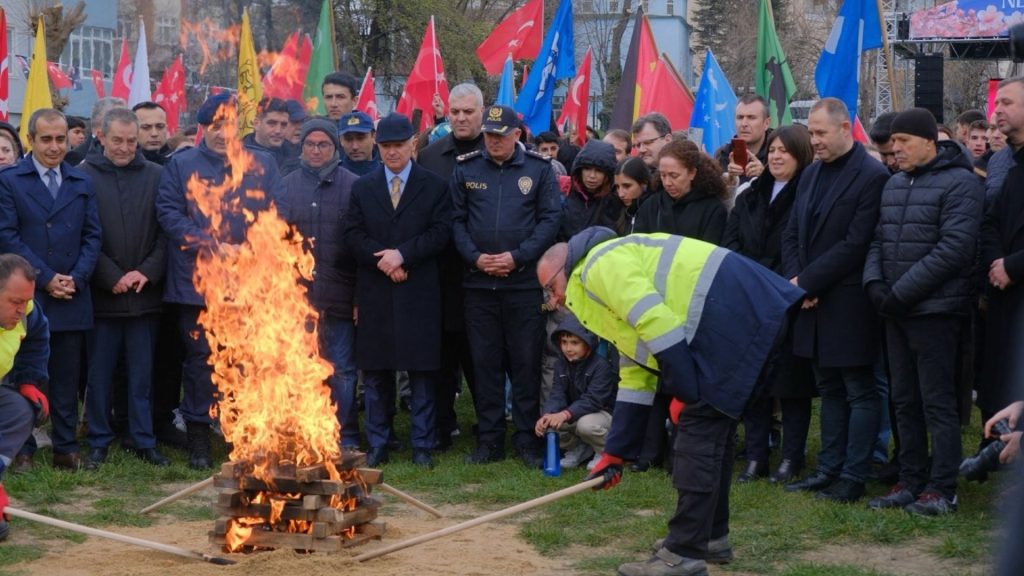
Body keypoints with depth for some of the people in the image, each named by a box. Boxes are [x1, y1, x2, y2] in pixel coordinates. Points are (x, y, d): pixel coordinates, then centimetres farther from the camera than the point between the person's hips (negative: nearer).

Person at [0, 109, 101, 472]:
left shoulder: (82, 183, 12)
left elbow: (93, 236, 9)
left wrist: (77, 278, -6)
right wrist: (46, 279, -11)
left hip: (72, 299, 3)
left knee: (67, 379, 6)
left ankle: (66, 449, 12)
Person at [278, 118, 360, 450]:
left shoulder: (352, 186, 0)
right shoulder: (287, 186, 9)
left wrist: (362, 295, -5)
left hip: (339, 295, -2)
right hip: (298, 294, 2)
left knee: (342, 370, 3)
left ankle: (346, 438, 11)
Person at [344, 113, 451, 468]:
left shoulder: (435, 186, 5)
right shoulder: (363, 188, 12)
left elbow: (441, 233, -3)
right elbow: (353, 235, 4)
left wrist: (403, 254, -14)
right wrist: (383, 260, -12)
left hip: (419, 293, -2)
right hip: (375, 292, 2)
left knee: (421, 369, 1)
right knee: (375, 370, 5)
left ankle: (422, 445, 8)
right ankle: (377, 444, 13)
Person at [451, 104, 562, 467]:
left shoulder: (539, 169, 2)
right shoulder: (465, 169, 6)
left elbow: (551, 219, -2)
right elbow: (456, 220, 5)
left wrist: (518, 256, -12)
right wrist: (475, 257, -10)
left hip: (525, 282, -1)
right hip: (479, 283, 2)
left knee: (526, 362, 2)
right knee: (485, 362, 6)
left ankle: (527, 438, 10)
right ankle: (490, 440, 13)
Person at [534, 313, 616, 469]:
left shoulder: (601, 365, -21)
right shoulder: (561, 364, -1)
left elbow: (593, 400, -32)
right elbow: (557, 396, -11)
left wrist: (566, 414, -47)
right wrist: (547, 415, -34)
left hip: (605, 413, -6)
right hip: (576, 413, 6)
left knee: (586, 424, -39)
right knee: (547, 425, -18)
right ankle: (578, 449, 6)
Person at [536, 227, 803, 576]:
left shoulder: (601, 265, -3)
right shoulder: (610, 285, 29)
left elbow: (655, 322, -17)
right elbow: (635, 377, 29)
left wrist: (684, 391, -12)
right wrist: (615, 453, 27)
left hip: (733, 317, -11)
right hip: (752, 314, 11)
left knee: (699, 429, -8)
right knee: (711, 429, 19)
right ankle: (711, 535, 30)